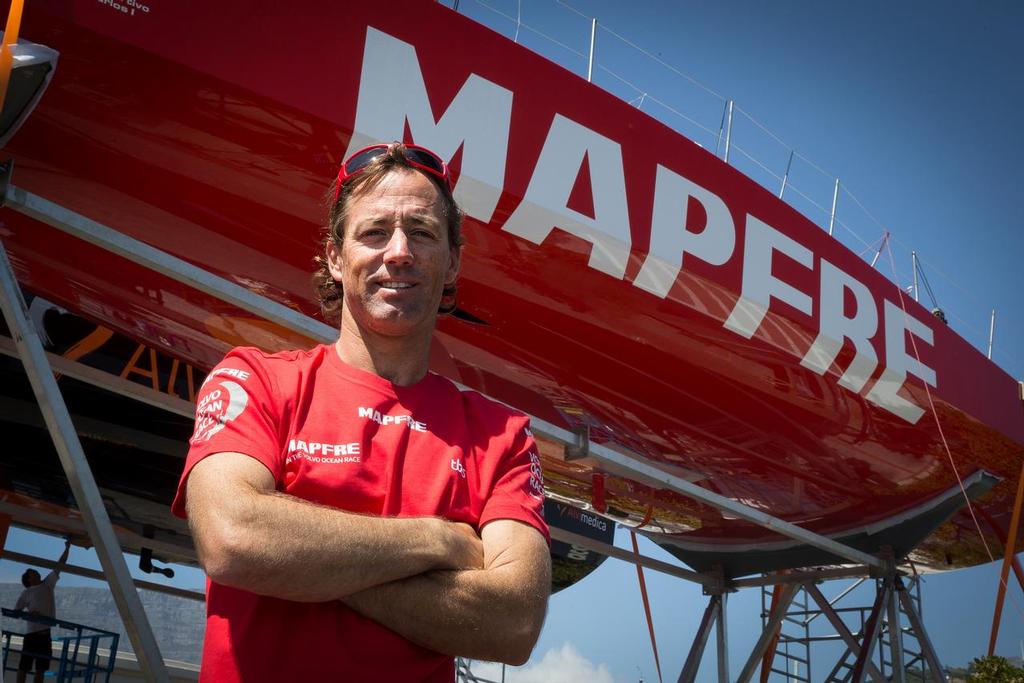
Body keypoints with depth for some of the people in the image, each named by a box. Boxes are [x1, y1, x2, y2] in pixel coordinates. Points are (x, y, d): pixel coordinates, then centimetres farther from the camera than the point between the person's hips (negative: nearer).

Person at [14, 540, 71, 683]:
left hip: (47, 632, 5)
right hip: (32, 632, -5)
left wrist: (67, 548, 18)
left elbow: (59, 566, 19)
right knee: (24, 666, -6)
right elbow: (15, 612, 2)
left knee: (41, 668, 5)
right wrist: (28, 613, -16)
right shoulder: (26, 593, 6)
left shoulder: (48, 584, 18)